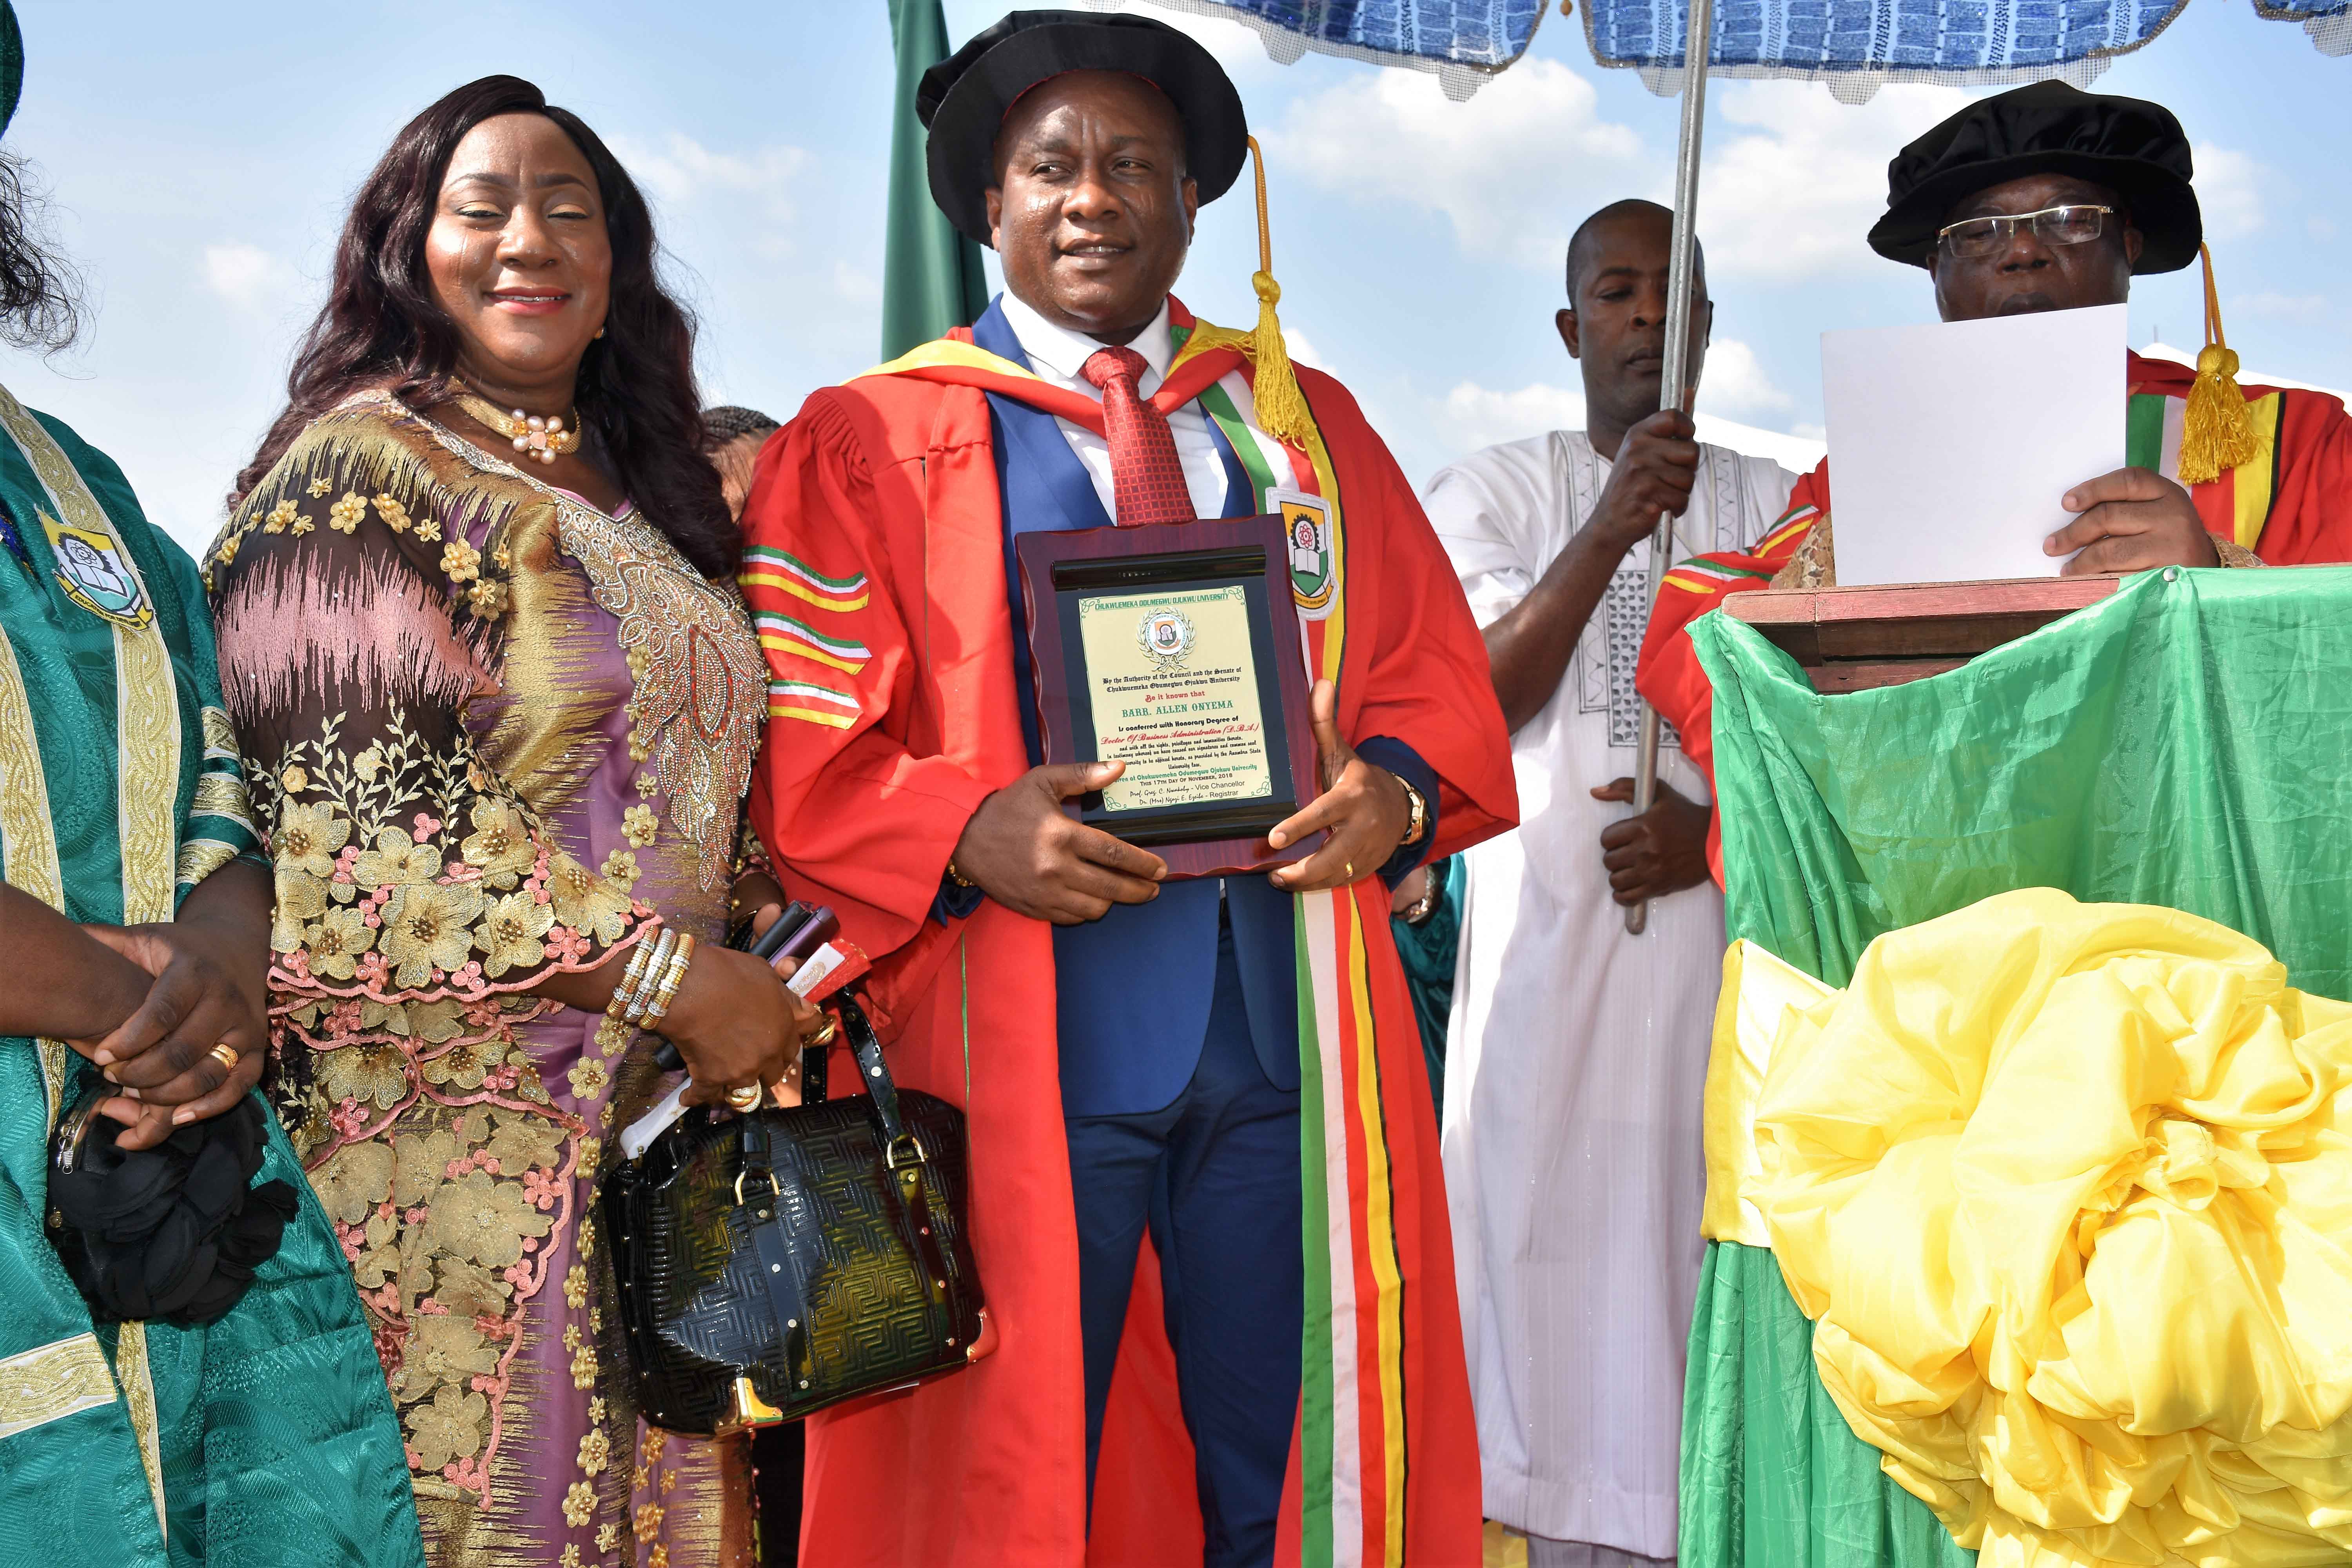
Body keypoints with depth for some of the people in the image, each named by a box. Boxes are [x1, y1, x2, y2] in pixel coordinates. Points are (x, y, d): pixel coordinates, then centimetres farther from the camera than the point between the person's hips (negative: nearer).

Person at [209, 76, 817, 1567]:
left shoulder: (638, 492, 16)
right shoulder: (358, 472, -7)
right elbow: (356, 825, -17)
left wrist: (774, 967, 7)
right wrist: (674, 974, -17)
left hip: (661, 1112, 7)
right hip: (459, 1133, -7)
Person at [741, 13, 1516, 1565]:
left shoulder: (1307, 423, 17)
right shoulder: (873, 442, 6)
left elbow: (1440, 673, 15)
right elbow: (797, 741, -2)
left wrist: (1394, 792, -6)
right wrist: (968, 830, -18)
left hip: (1286, 1038, 3)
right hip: (1023, 1048, -3)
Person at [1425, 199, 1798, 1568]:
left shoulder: (1774, 505, 12)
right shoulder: (1492, 493, 8)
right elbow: (1476, 703, -7)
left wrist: (1717, 824, -10)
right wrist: (1607, 532, -18)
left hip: (1725, 932, 1)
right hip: (1552, 942, -1)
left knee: (1712, 1250, -1)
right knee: (1560, 1254, -2)